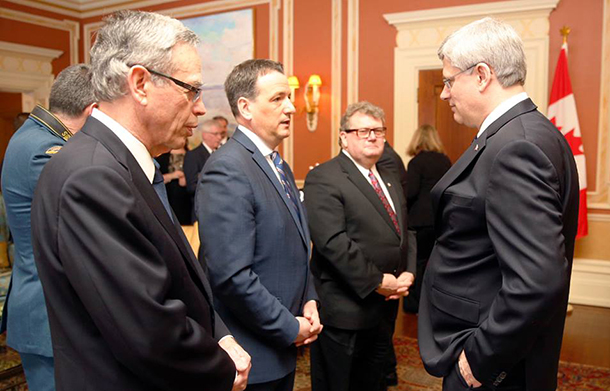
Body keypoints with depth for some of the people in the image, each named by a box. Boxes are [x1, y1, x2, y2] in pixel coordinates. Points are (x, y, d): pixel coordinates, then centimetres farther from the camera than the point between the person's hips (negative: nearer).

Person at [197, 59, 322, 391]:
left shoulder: (280, 166, 9)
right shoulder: (226, 170, -21)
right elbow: (231, 275, -26)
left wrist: (308, 300, 4)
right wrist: (290, 328, -16)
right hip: (252, 358, -8)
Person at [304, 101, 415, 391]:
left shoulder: (391, 180, 15)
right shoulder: (323, 179, -13)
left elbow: (405, 233, 16)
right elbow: (332, 241, -22)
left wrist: (408, 273, -2)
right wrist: (377, 281, -18)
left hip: (385, 309, 8)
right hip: (344, 312, -7)